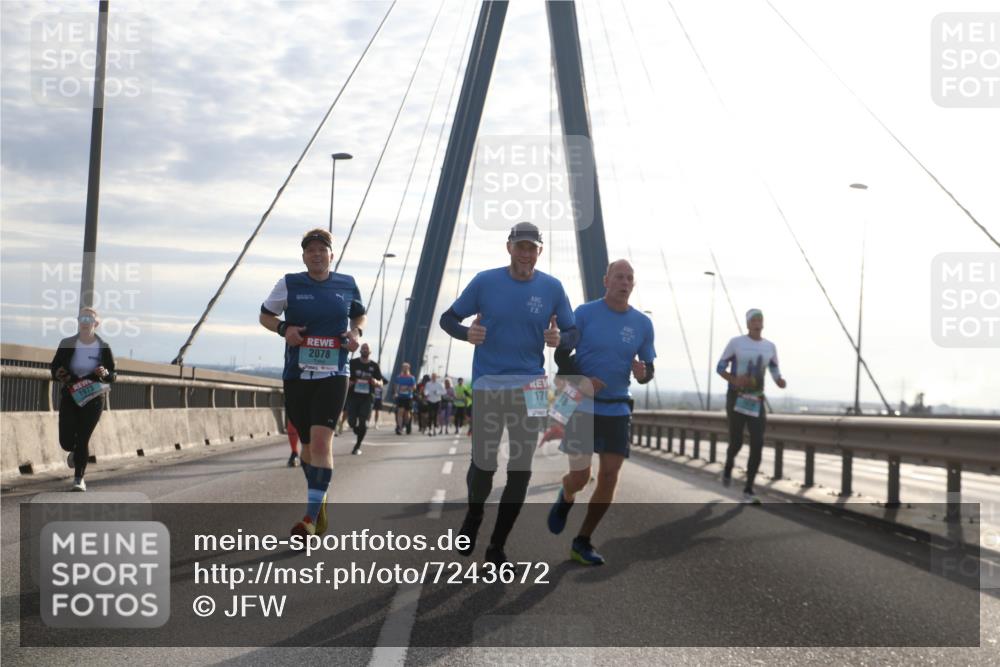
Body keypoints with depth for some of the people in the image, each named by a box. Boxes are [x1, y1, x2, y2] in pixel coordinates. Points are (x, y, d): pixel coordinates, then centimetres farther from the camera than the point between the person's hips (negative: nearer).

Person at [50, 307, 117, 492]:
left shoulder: (103, 347, -4)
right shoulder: (67, 344, -2)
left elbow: (113, 376, 3)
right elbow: (54, 368, 6)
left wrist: (105, 373, -20)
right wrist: (58, 374, -17)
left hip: (93, 399, -1)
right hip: (69, 397, 1)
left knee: (83, 439, -5)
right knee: (66, 441, -3)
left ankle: (79, 479, 11)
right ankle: (74, 452, 35)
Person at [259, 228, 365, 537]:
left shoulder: (347, 285, 5)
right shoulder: (289, 284, 2)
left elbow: (359, 314, 22)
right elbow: (265, 315, 12)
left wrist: (355, 332, 0)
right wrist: (284, 328, -9)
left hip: (333, 376, -2)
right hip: (296, 376, 2)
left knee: (321, 440, -17)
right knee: (307, 444, 11)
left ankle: (311, 517, -15)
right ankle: (320, 501, 34)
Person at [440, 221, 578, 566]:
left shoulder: (552, 288, 0)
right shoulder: (485, 282, -3)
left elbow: (573, 335, 6)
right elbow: (448, 319, 4)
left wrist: (559, 339, -18)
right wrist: (466, 333, -17)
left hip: (529, 387, 1)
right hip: (487, 385, -1)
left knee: (521, 470, 1)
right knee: (483, 465, 1)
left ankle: (497, 547, 15)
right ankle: (474, 515, 35)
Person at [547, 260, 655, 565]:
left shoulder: (642, 324, 3)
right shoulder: (585, 313, -5)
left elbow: (649, 369, 11)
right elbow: (561, 354, 0)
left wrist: (642, 373, -14)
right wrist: (580, 380, -19)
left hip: (618, 411, 3)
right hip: (583, 406, -3)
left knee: (609, 478, -1)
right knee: (580, 477, -6)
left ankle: (582, 543, 12)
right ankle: (565, 500, 32)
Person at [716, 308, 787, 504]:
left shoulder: (770, 347, 6)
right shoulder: (735, 343, -5)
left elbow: (775, 373, 13)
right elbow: (720, 367, -1)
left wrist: (780, 382, -13)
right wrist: (734, 380, -22)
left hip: (756, 400, 3)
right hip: (736, 397, -3)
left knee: (757, 443, -11)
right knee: (736, 442, -2)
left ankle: (748, 491, -5)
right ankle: (728, 467, 38)